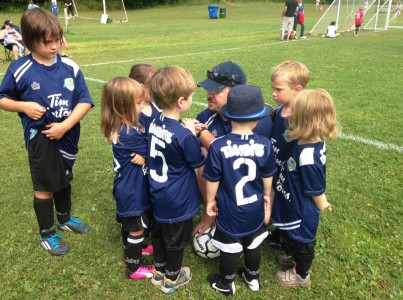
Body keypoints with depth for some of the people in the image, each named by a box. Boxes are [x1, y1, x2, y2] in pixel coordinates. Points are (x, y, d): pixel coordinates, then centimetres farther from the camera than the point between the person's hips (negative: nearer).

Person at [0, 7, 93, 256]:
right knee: (45, 187, 9)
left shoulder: (70, 67, -7)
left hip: (67, 136, 3)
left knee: (64, 180, 22)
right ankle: (47, 234, 29)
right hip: (40, 139, -3)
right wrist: (24, 106, -18)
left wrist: (65, 125, -19)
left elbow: (85, 101, -8)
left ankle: (65, 219, 45)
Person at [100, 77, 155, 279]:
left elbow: (143, 147, -1)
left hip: (126, 188, 9)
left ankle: (131, 252, 50)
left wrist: (143, 155, -20)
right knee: (137, 229, 10)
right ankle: (134, 268, 28)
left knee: (128, 224, 28)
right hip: (133, 190, -9)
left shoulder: (120, 127, -3)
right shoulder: (130, 134, -32)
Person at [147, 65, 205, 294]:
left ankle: (159, 271, 45)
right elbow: (198, 163, -14)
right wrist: (193, 135, -4)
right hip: (178, 200, -7)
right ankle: (172, 279, 36)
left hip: (158, 195, 7)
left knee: (159, 233, 25)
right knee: (176, 240, 15)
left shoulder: (155, 124, -7)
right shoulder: (184, 136, -30)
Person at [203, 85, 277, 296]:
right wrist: (266, 195, 17)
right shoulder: (264, 145, -16)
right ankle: (253, 278, 47)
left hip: (229, 210, -2)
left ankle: (226, 284, 39)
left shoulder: (218, 146, -24)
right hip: (255, 209, 3)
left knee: (229, 248, 17)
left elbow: (213, 180, -13)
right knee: (253, 245, 24)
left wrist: (211, 200, 5)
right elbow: (267, 177, -2)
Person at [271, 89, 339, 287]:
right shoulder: (312, 142, -12)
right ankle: (295, 259, 58)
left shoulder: (308, 157, -39)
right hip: (294, 206, 8)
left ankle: (301, 276, 45)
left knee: (301, 241, 19)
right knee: (292, 238, 31)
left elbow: (316, 190, -23)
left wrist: (321, 206, -7)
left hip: (301, 212, -8)